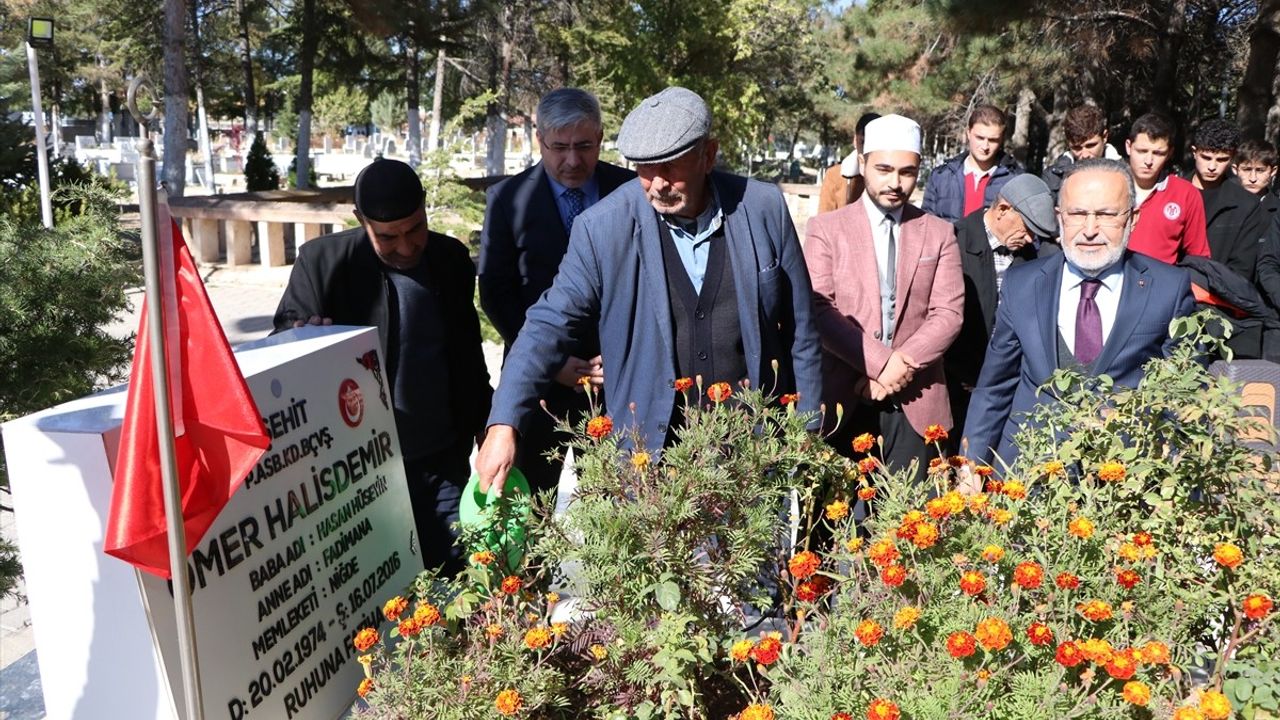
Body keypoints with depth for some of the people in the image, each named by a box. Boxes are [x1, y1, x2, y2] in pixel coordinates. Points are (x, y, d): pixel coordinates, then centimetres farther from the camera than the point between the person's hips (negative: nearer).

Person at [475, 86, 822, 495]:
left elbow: (799, 333, 3)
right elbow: (551, 325, -9)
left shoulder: (764, 210, -5)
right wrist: (504, 425, -20)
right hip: (651, 453, -1)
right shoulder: (603, 227, -9)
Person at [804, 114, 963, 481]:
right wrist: (879, 363, -16)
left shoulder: (939, 233, 9)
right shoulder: (826, 228, 2)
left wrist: (905, 364, -13)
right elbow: (819, 310, -8)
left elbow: (949, 312, 2)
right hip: (844, 397, -1)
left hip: (915, 400, 2)